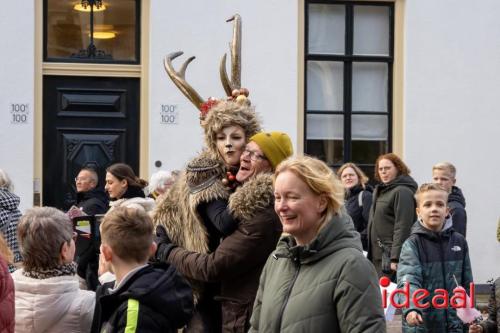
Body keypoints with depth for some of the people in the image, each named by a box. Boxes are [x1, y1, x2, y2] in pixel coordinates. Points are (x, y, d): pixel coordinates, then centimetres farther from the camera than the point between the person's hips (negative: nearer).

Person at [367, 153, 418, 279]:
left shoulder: (402, 192, -11)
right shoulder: (381, 191, 19)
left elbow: (402, 227, -17)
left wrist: (395, 258, -21)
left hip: (390, 256, -9)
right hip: (377, 256, 9)